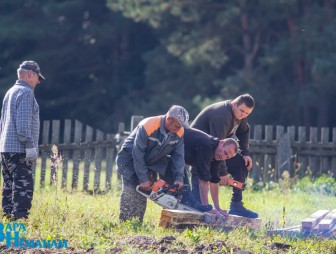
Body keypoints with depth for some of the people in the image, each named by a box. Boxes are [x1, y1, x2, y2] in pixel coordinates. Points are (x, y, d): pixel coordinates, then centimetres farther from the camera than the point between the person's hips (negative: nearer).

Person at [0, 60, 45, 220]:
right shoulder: (26, 93, -10)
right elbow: (23, 124, -19)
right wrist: (30, 147, -18)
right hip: (19, 150, -10)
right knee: (23, 188, -11)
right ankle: (20, 218, -16)